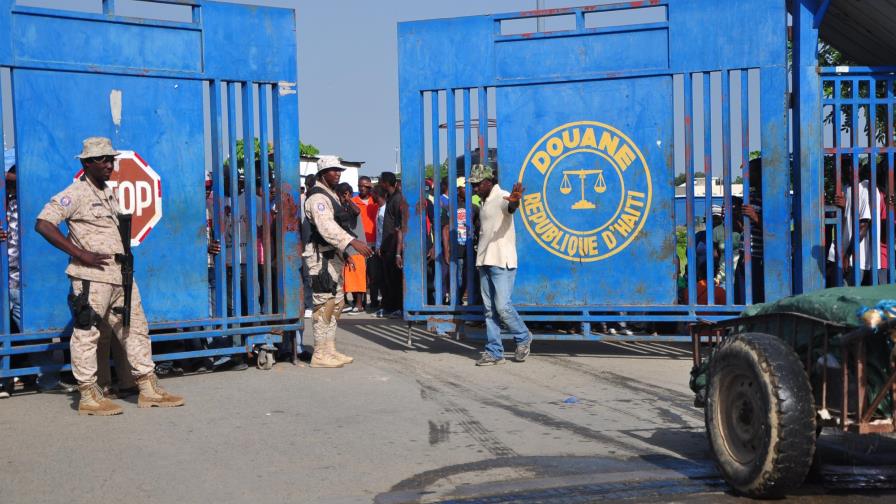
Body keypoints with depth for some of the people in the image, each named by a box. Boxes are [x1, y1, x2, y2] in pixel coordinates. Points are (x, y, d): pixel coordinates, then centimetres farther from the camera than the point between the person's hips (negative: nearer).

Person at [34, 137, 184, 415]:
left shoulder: (110, 193, 17)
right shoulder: (76, 194, -8)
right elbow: (43, 224, -17)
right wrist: (81, 254, -19)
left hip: (120, 275, 9)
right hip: (92, 277, -9)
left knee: (135, 328, 10)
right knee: (87, 333, -2)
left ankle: (148, 389, 17)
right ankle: (88, 395, 4)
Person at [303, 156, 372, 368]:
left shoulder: (331, 195, 20)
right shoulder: (317, 197, -14)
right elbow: (326, 227, -28)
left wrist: (346, 252, 24)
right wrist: (353, 243, -36)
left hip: (333, 256, 11)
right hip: (321, 257, -11)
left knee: (336, 303, 14)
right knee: (325, 304, -10)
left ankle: (329, 350, 20)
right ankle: (320, 354, -8)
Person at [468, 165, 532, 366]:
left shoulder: (502, 197, -11)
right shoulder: (484, 202, 17)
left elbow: (511, 206, -35)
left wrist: (514, 201, -59)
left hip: (502, 261, -9)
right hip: (485, 261, 9)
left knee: (502, 306, -10)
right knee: (489, 309, 7)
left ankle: (523, 338, 12)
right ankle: (494, 352, 10)